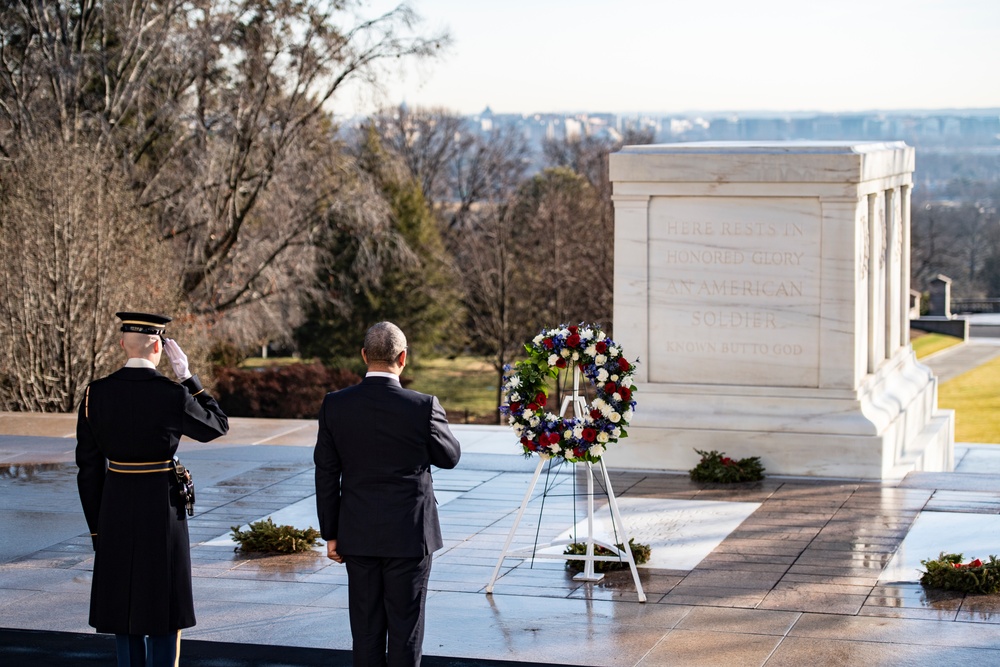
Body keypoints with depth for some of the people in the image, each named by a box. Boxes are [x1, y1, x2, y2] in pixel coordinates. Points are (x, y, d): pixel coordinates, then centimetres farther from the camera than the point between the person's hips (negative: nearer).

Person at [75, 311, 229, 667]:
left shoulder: (96, 394, -3)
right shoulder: (173, 395, -14)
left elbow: (88, 468, 1)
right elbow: (217, 426, 5)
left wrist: (97, 528, 10)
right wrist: (187, 376, 4)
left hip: (115, 508, 4)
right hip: (163, 508, -3)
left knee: (125, 610, 14)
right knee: (164, 611, 6)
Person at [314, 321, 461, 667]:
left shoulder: (335, 405, -5)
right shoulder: (423, 406, -14)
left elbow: (326, 474, 1)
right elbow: (450, 456, 2)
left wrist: (330, 534, 8)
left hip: (358, 535, 3)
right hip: (408, 535, -3)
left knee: (366, 629, 10)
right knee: (405, 629, 5)